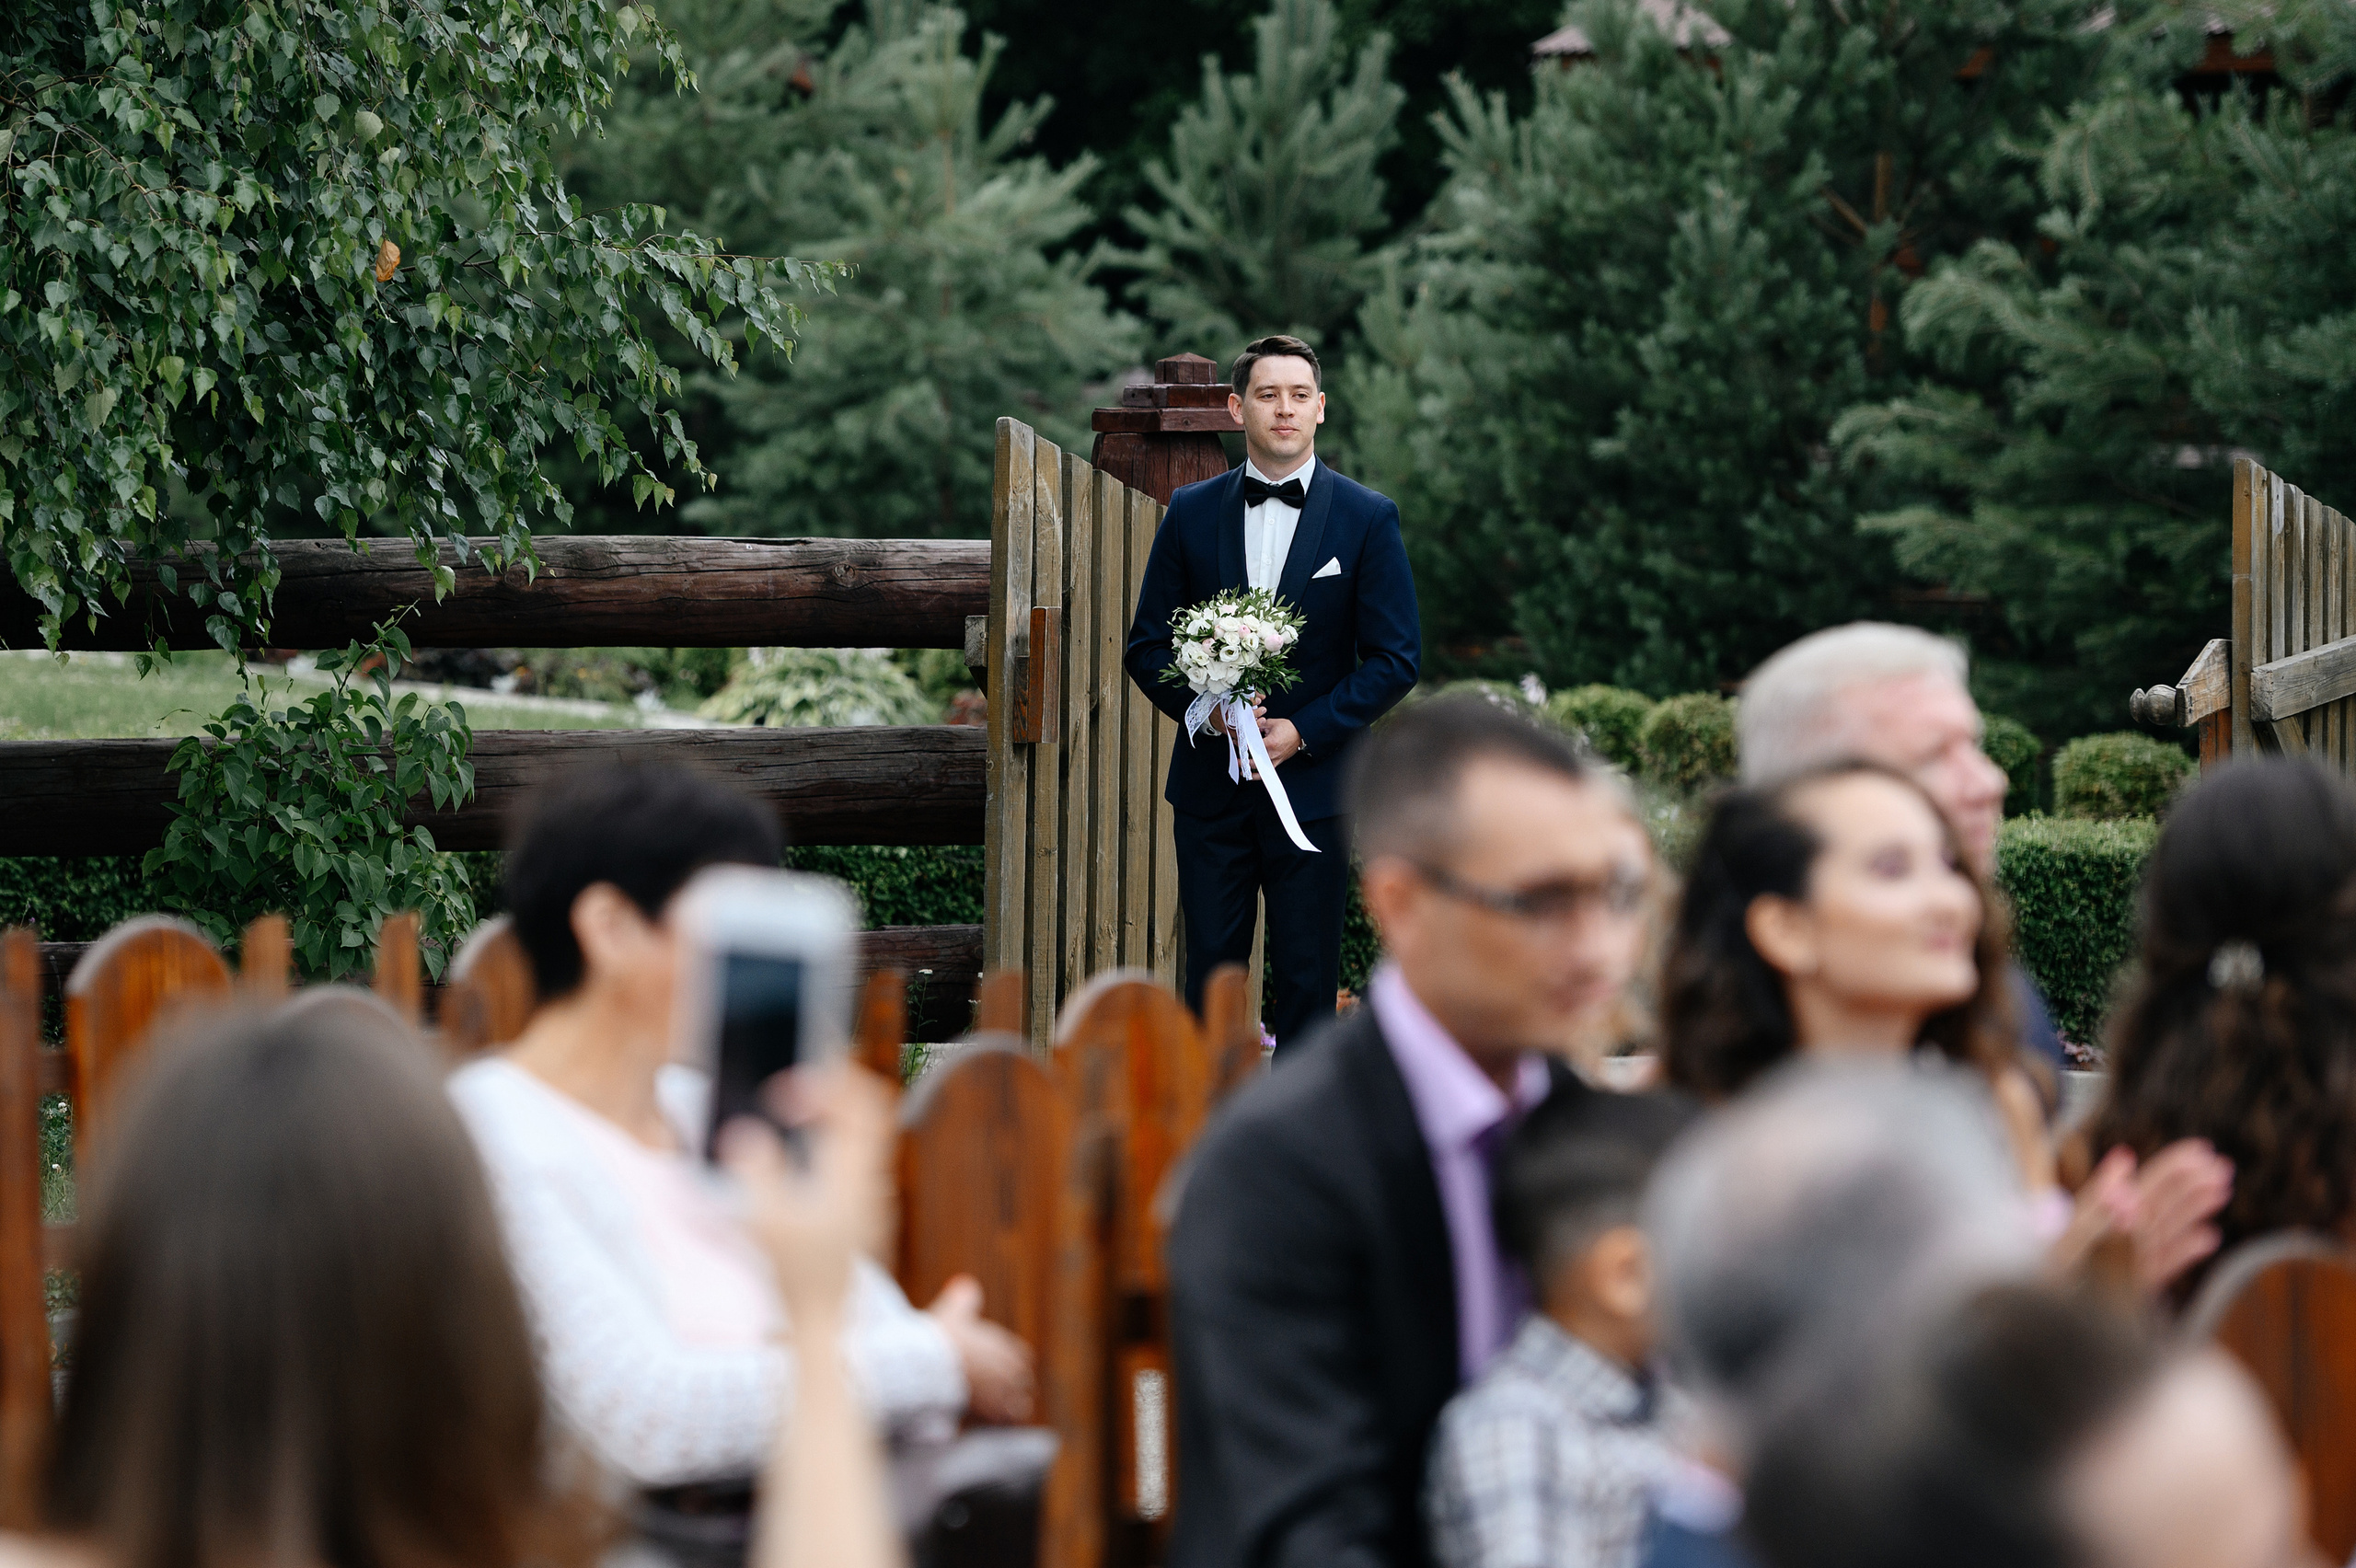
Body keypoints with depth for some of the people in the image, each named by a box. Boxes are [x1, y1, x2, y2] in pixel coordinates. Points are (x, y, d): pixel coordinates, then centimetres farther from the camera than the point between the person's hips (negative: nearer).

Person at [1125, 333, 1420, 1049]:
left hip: (1312, 785, -2)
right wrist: (1203, 704, -10)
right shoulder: (1192, 512, 7)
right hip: (1210, 787, 2)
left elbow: (1397, 659, -1)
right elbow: (1147, 645, 9)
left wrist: (1304, 730, -12)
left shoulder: (1368, 519, 0)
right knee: (1209, 970, 2)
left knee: (1307, 982, 1)